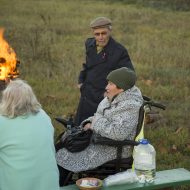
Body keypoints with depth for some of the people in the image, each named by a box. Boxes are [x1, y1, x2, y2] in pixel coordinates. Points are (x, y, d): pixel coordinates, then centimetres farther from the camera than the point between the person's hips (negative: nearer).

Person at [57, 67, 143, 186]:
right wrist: (90, 122, -5)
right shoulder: (114, 99, 7)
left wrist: (97, 122, -20)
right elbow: (99, 117, 18)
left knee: (65, 157, -9)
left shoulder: (130, 106, -22)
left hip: (113, 150, -10)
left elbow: (118, 133, -33)